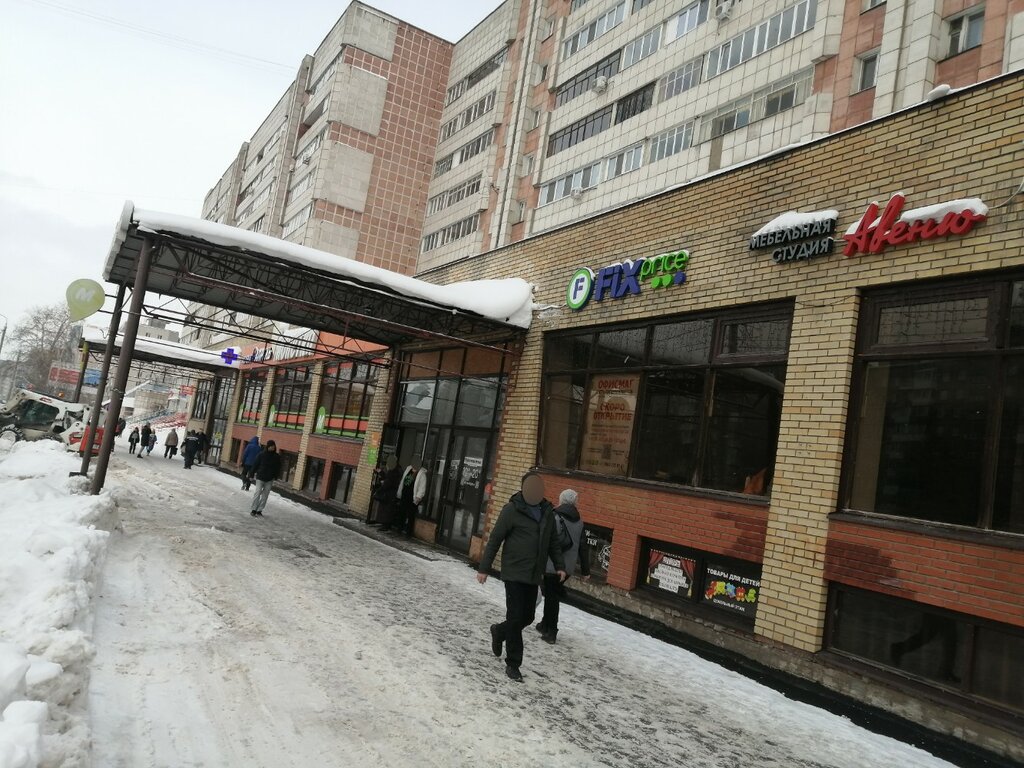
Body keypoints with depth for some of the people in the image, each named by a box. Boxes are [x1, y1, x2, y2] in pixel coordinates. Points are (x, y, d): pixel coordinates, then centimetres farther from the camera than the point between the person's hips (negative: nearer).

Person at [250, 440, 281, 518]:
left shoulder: (277, 456, 0)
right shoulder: (262, 454, -6)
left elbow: (278, 468, 7)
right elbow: (255, 464, -1)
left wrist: (275, 477, 2)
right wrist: (252, 474, -1)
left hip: (269, 480, 3)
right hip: (260, 477, -2)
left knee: (265, 496, 5)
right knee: (258, 493, -5)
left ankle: (259, 510, 13)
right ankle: (254, 509, 4)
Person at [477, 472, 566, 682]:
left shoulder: (547, 512, 8)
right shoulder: (512, 510, -10)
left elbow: (553, 542, 19)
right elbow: (495, 540, -7)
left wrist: (560, 565, 12)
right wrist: (483, 568, -7)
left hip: (534, 576, 6)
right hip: (514, 573, -6)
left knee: (527, 617, 10)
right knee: (516, 618, -4)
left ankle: (499, 631, 38)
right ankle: (513, 664, 11)